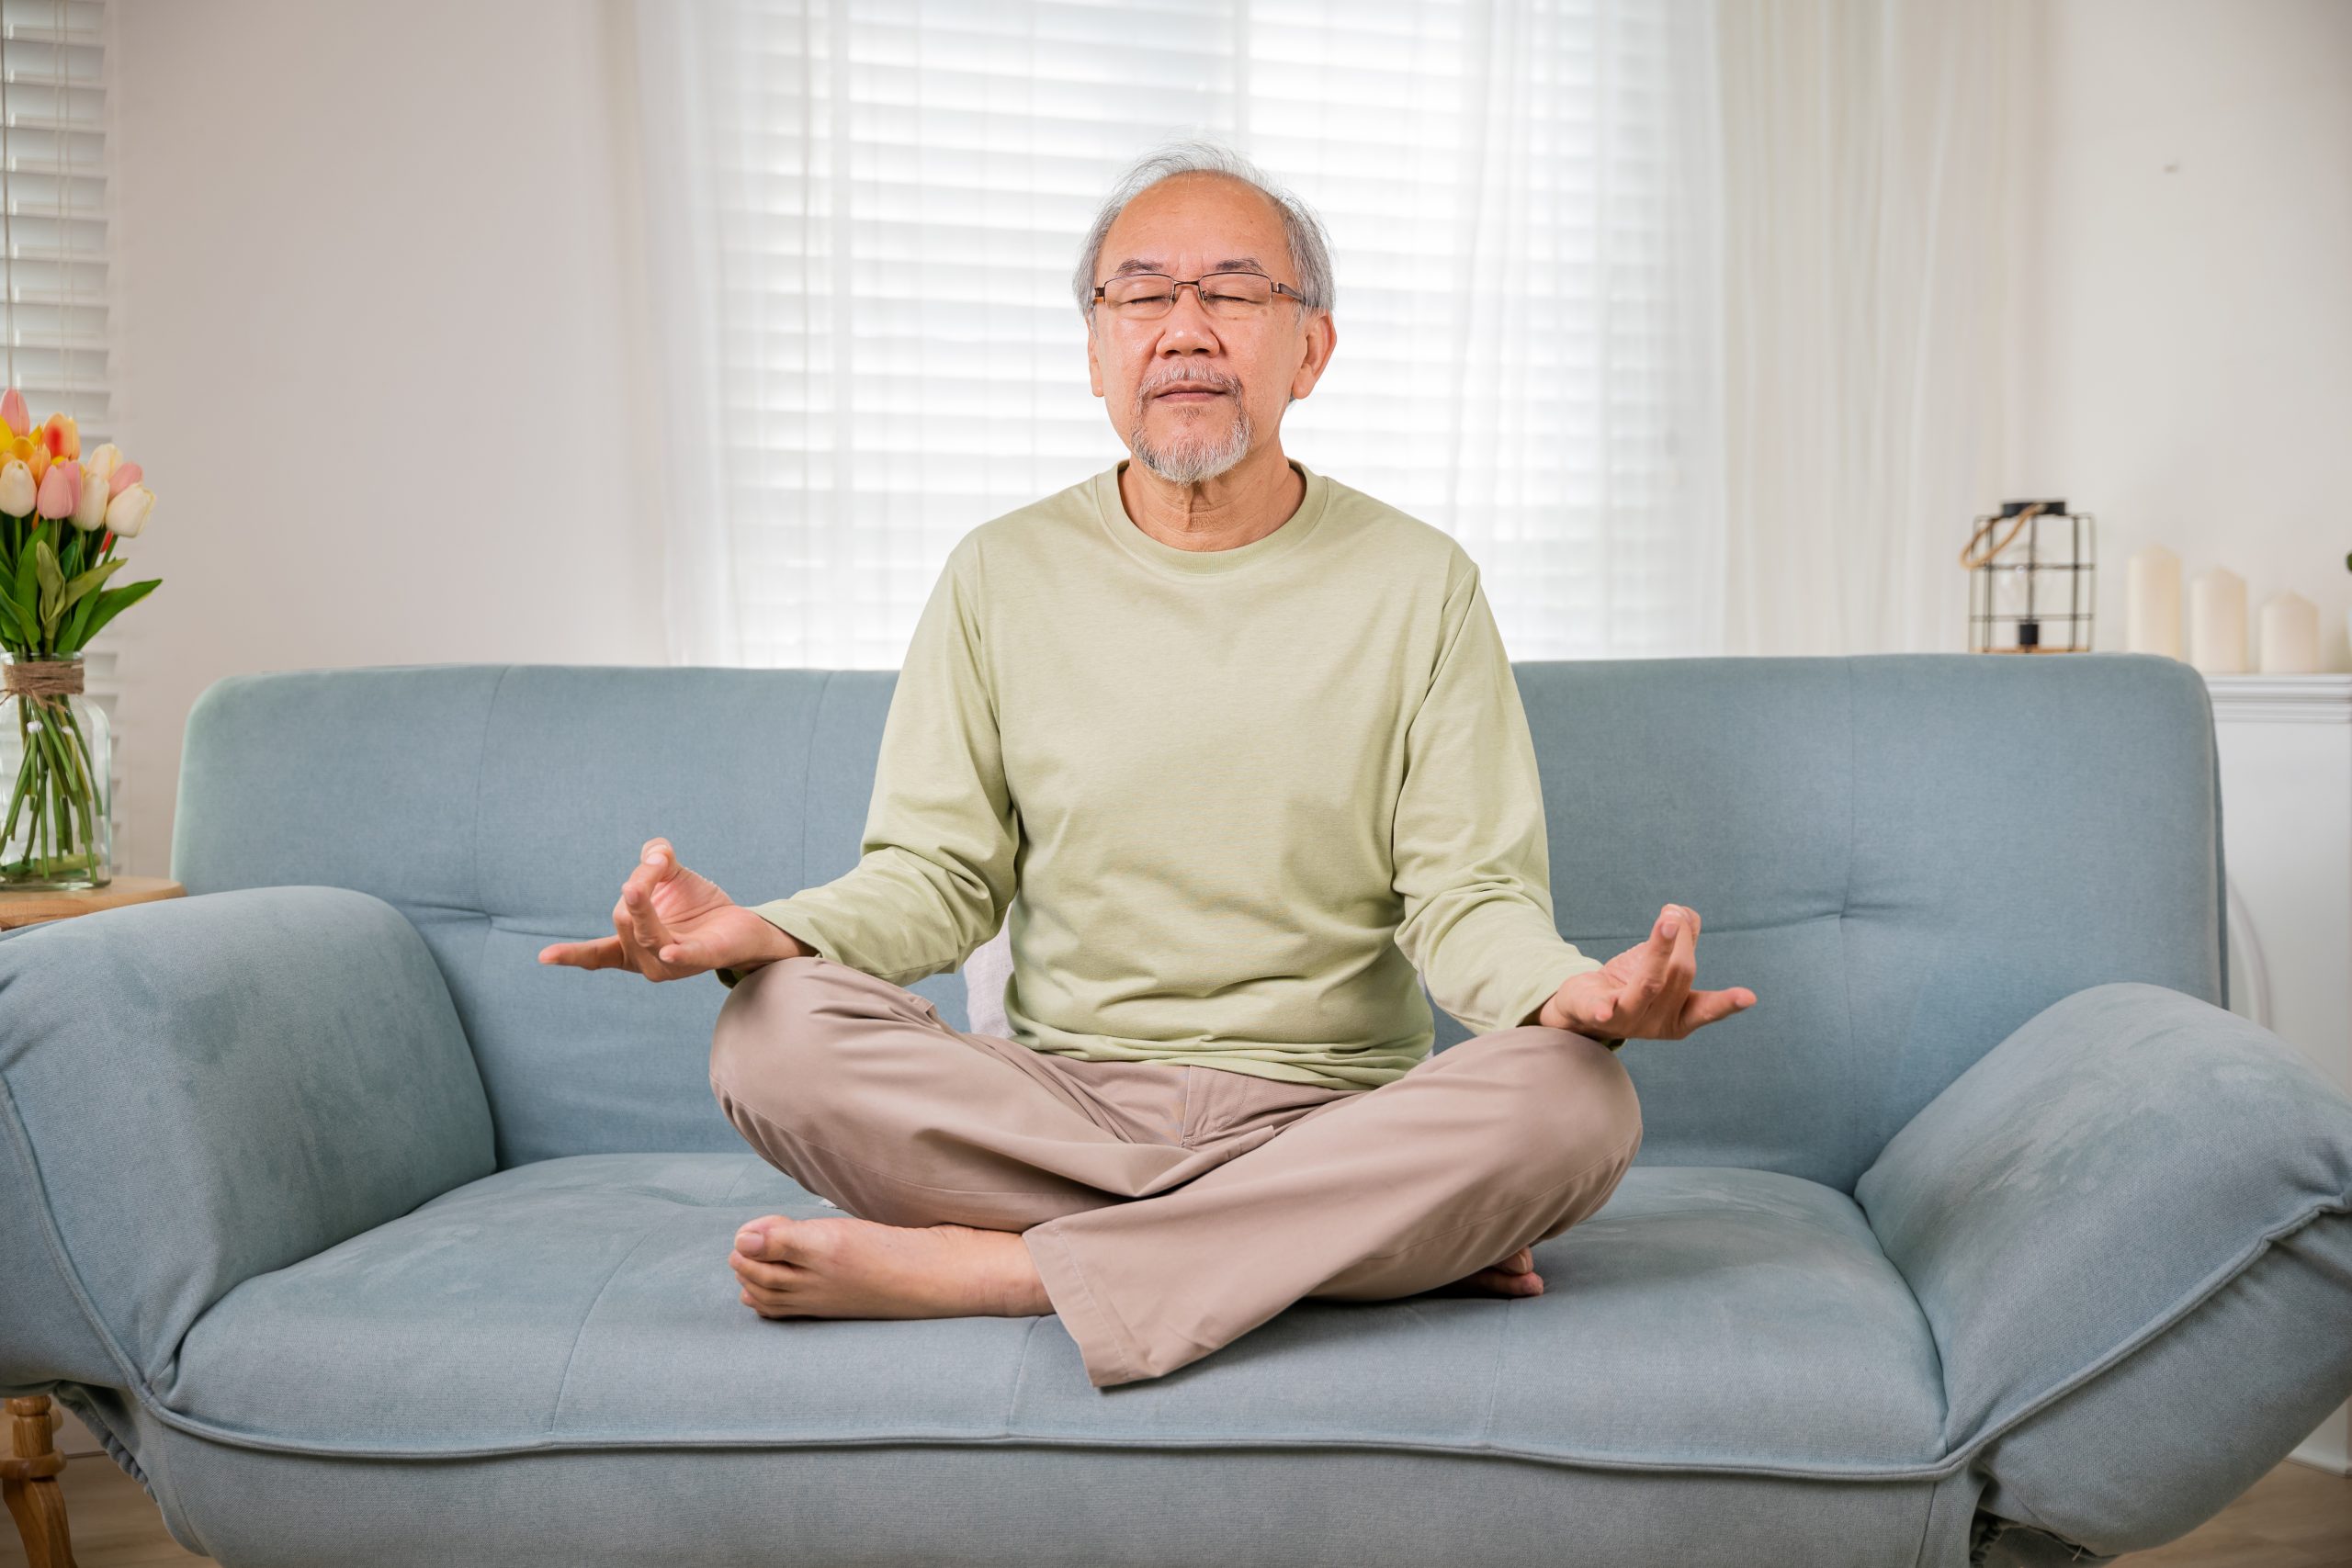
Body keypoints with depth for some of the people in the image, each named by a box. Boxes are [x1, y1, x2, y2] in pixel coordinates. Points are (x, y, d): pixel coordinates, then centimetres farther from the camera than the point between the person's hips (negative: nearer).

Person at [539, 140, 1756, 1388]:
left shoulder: (1418, 583, 3)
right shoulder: (1003, 574, 6)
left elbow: (1468, 895, -2)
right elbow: (936, 873, 4)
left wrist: (1575, 990, -25)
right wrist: (765, 931, -18)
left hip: (1331, 1117, 0)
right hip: (1057, 1103, 1)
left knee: (1576, 1100, -30)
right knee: (773, 1034, -26)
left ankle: (979, 1268, -25)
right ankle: (1377, 1244, -20)